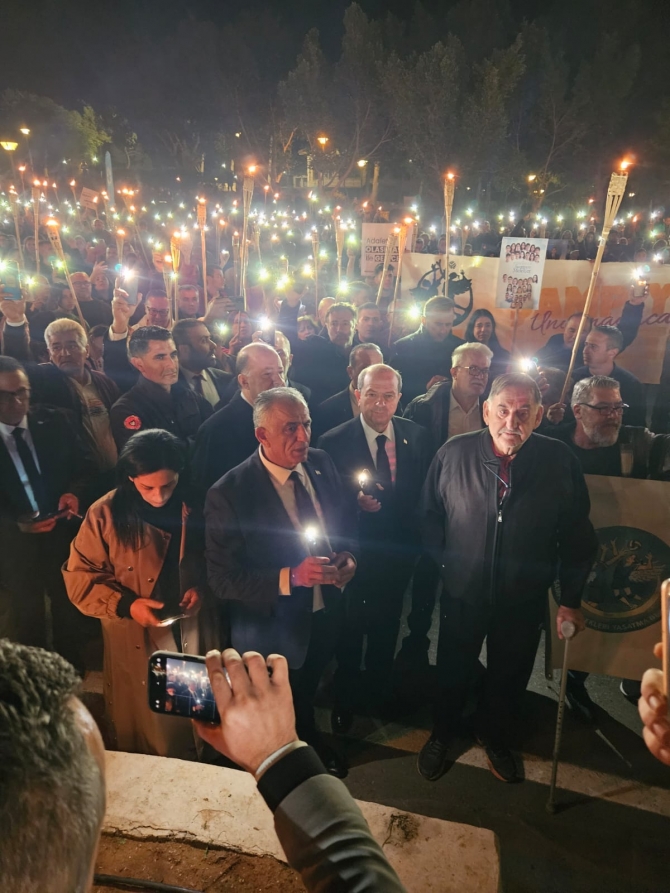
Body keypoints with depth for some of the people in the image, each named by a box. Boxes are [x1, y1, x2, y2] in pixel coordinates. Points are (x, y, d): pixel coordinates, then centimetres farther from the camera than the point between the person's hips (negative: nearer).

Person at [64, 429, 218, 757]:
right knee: (148, 729, 18)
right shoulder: (105, 514, -15)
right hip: (138, 641, -2)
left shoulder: (194, 507, -10)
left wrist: (203, 587, -14)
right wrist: (125, 605, -22)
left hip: (194, 630, 2)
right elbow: (79, 578, -9)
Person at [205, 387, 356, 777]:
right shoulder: (229, 494, -26)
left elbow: (344, 523, 5)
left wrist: (347, 556, -15)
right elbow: (222, 579, -23)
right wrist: (290, 578, -34)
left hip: (328, 613, 5)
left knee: (308, 689, 33)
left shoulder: (322, 464, -10)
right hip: (273, 628, -4)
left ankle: (311, 741, 64)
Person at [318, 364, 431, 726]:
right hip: (353, 552, -3)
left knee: (387, 627, 24)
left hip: (399, 551, 4)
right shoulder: (333, 441, -16)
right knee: (349, 629, 17)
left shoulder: (418, 436, -6)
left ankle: (380, 690, 51)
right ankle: (345, 700, 43)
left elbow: (424, 492, 0)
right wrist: (355, 500, -29)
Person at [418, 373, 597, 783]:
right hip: (462, 592, 0)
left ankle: (496, 738, 54)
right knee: (453, 672, 21)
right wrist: (438, 565, -5)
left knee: (510, 677, 23)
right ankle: (441, 735, 51)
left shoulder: (561, 461, -15)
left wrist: (571, 600, -3)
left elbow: (577, 537, -5)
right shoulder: (454, 453, -16)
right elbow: (430, 515, -3)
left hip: (525, 599, 1)